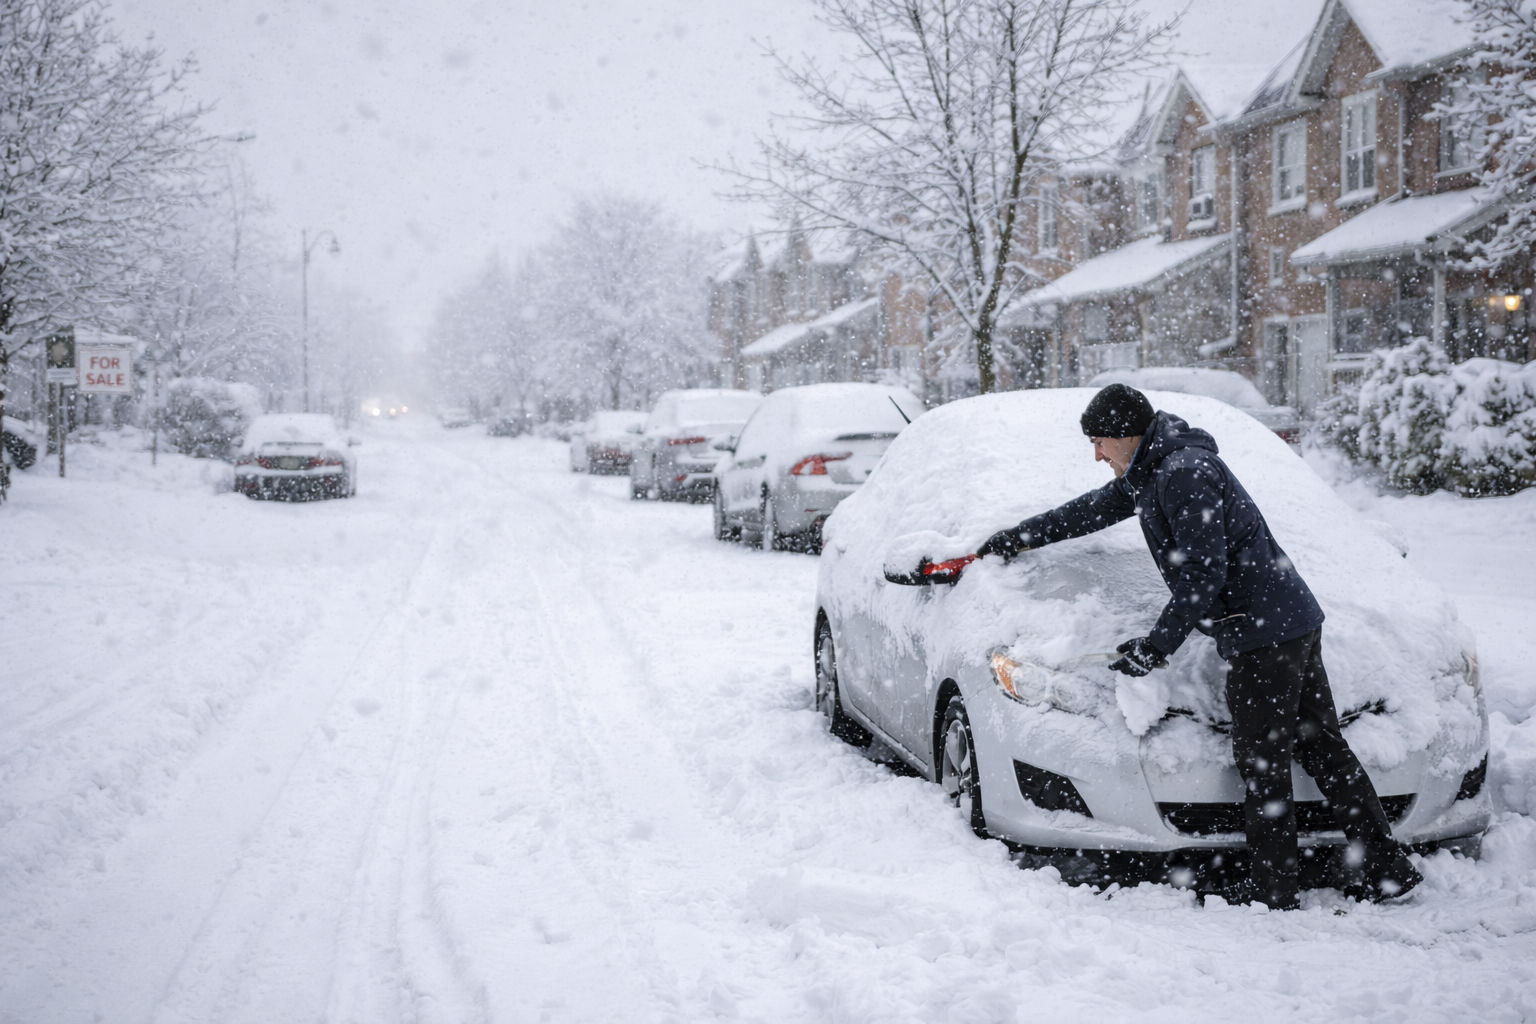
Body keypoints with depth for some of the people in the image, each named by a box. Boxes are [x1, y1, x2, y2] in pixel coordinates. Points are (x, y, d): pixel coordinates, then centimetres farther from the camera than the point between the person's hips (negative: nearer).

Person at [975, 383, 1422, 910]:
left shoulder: (1185, 472, -16)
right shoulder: (1151, 471, 17)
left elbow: (1203, 574, -20)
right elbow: (1093, 509, 32)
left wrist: (1158, 645, -15)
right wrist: (1017, 537, 39)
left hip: (1265, 632, -10)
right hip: (1294, 620, 10)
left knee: (1261, 761, -4)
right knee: (1322, 746, 11)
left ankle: (1271, 891, 3)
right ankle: (1386, 867, 16)